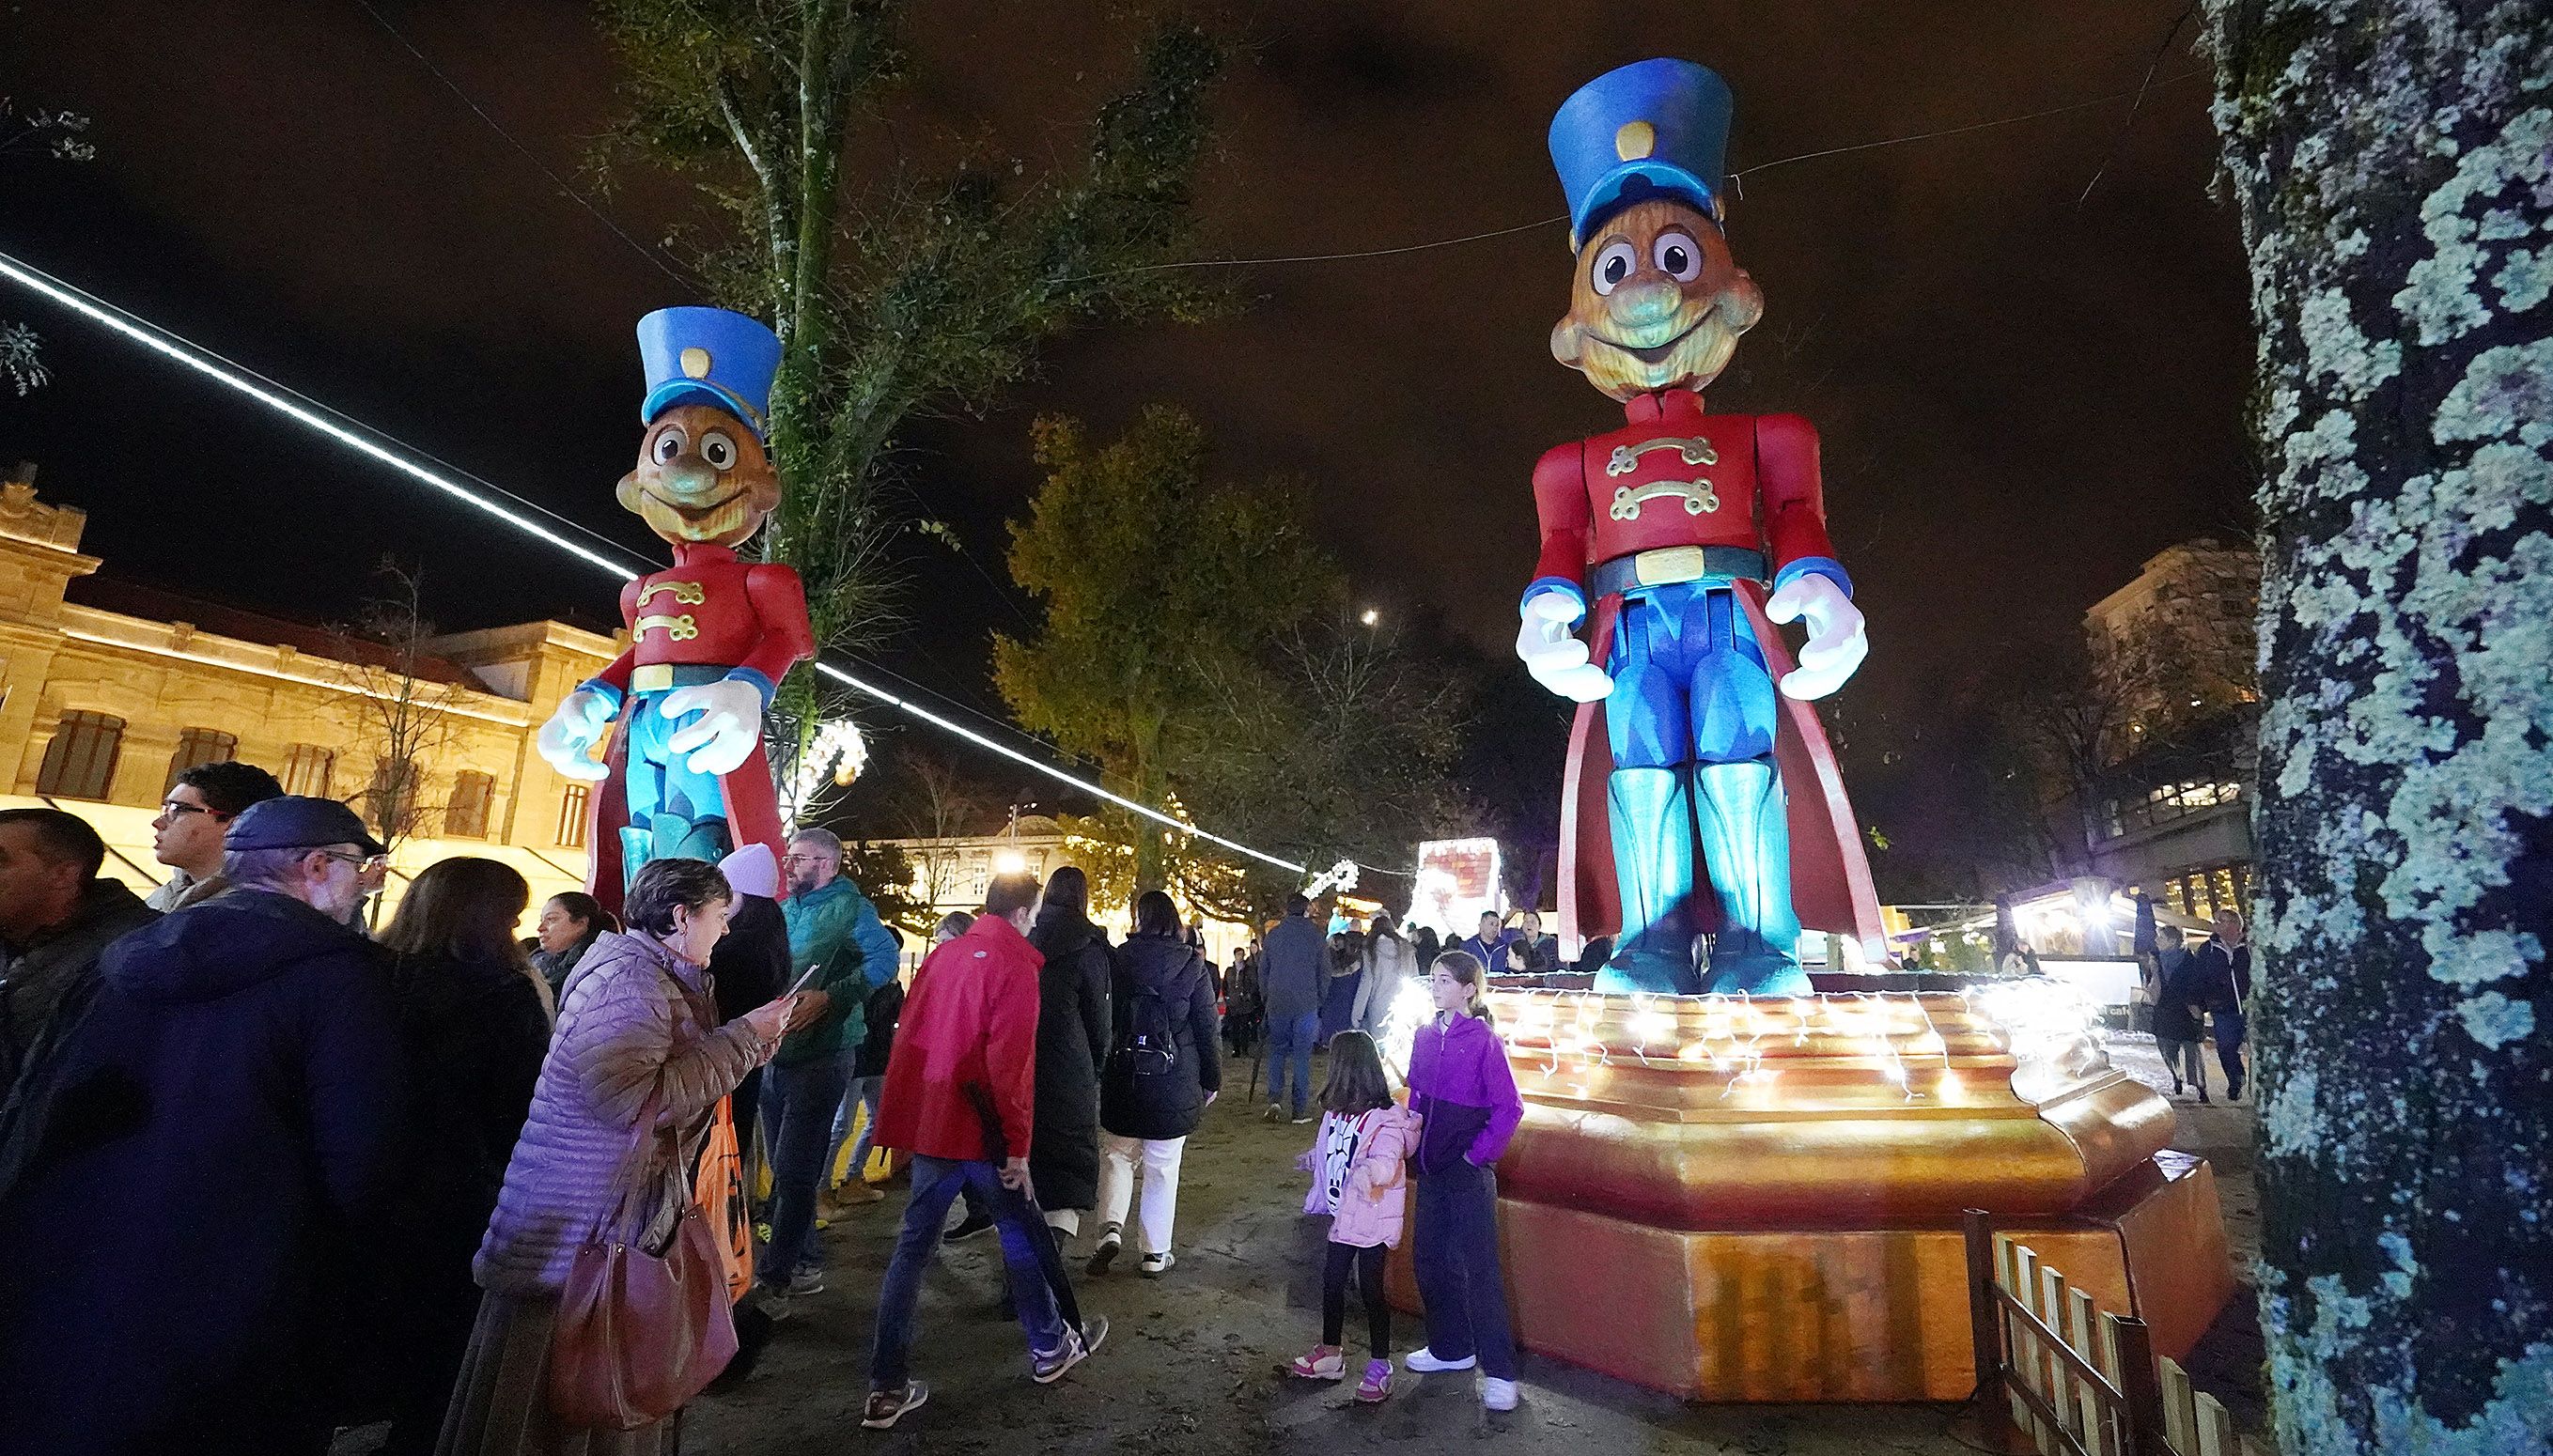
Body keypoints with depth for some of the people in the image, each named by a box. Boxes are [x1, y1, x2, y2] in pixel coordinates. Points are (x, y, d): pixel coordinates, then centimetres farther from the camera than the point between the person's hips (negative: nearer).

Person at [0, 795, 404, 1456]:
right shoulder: (334, 967, -16)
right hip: (230, 1296, -6)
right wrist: (335, 1265, -2)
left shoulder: (139, 954, 6)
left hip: (70, 1274, 7)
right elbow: (357, 1143, -19)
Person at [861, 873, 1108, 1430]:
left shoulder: (945, 954, 7)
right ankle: (1049, 1347, 29)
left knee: (914, 1245, 11)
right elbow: (1010, 1061, -19)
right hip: (982, 1130, -6)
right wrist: (1019, 1145, -14)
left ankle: (887, 1389, 13)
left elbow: (909, 1035, 13)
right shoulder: (1014, 964, -14)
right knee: (1022, 1234, 12)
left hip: (929, 1122, 6)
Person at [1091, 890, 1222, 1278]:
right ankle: (1155, 1254, 17)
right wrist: (1211, 1080, 7)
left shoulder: (1118, 959, -4)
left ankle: (1111, 1228, -1)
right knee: (1163, 1168, 10)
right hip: (1175, 1082, 0)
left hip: (1122, 1076, 1)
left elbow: (1104, 1018, 0)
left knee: (1117, 1155, 18)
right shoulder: (1192, 965, -5)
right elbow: (1206, 1028, -2)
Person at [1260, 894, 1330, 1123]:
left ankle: (1275, 1099, -5)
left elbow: (1263, 969, 10)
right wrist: (1320, 1001, 12)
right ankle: (1301, 1109, 4)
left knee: (1276, 1051, 11)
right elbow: (1325, 972, 1)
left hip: (1277, 1004, 2)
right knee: (1302, 1055, 4)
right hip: (1306, 1005, -1)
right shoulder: (1315, 934, -2)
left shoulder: (1273, 934, 4)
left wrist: (1265, 998, 20)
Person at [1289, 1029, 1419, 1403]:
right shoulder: (1337, 1111, 1)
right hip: (1344, 1214, 7)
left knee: (1370, 1288, 3)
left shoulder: (1385, 1120, -23)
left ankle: (1380, 1366, 21)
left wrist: (1370, 1171, -59)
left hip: (1371, 1218, -7)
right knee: (1332, 1279, 15)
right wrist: (1308, 1160, 36)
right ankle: (1330, 1354, 33)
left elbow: (1387, 1161, -38)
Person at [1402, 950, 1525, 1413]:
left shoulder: (1483, 1040, -14)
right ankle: (1450, 1348, 33)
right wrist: (1413, 1140, 5)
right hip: (1430, 1167, 7)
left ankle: (1498, 1371, 11)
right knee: (1430, 1261, 16)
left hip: (1468, 1170, -7)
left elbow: (1509, 1108, -14)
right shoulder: (1426, 1036, 4)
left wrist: (1479, 1153, -14)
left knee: (1478, 1267, -1)